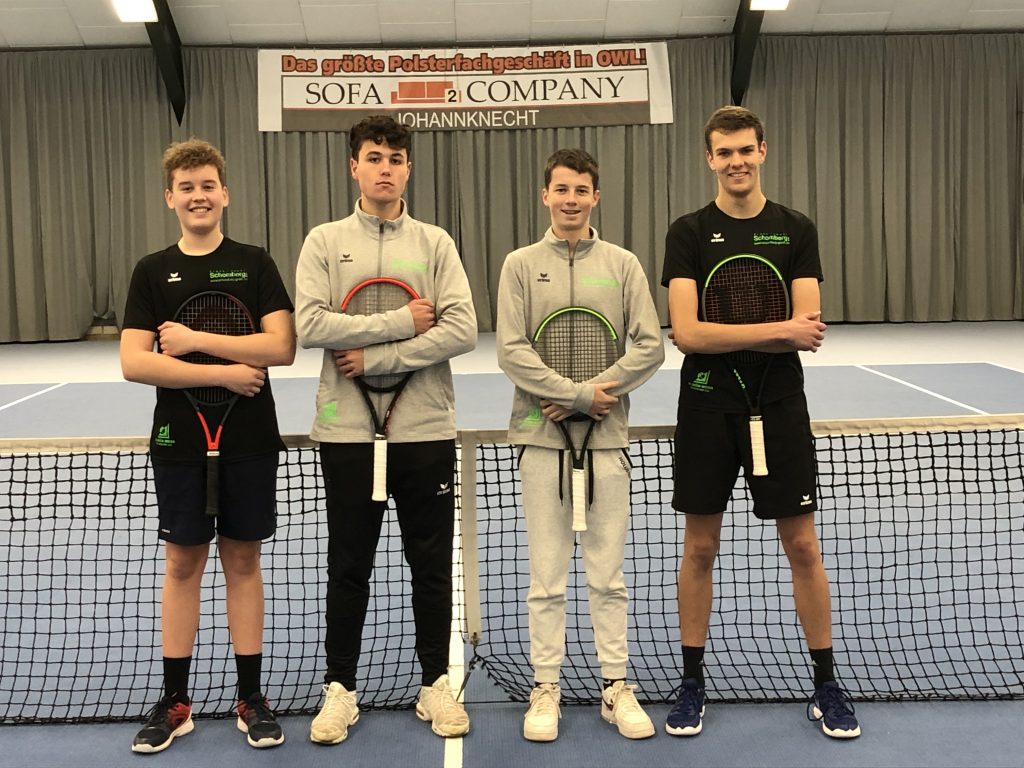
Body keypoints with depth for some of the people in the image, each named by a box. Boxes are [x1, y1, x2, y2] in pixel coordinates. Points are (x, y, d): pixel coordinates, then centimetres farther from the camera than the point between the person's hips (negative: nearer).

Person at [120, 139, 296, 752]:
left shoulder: (255, 264, 1)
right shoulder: (153, 272, 3)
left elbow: (282, 346, -11)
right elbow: (134, 363, -8)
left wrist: (196, 340, -16)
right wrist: (223, 372, -15)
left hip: (249, 442, -1)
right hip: (180, 443, 1)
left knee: (243, 561, 8)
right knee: (182, 564, 9)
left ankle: (252, 698, 19)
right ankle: (175, 702, 20)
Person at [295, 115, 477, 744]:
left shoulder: (435, 243, 4)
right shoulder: (325, 242, 3)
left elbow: (462, 330, -9)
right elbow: (312, 324, -11)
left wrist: (374, 357, -13)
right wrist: (402, 322, -13)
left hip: (426, 430, 1)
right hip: (348, 431, 0)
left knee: (432, 563, 9)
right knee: (349, 566, 9)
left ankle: (436, 683, 24)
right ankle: (340, 689, 23)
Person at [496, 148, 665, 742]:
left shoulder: (623, 264, 6)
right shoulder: (522, 265, 4)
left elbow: (651, 347, -1)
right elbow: (512, 351, -4)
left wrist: (581, 396, -10)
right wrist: (581, 394, -12)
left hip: (606, 437, 1)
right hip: (541, 437, 0)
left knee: (608, 574, 7)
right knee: (548, 575, 5)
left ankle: (617, 688, 18)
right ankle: (546, 689, 16)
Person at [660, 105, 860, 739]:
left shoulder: (797, 231, 3)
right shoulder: (688, 234, 0)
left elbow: (808, 332, -8)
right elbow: (687, 333, -13)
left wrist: (724, 334, -18)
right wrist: (777, 329, -16)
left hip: (780, 408, 1)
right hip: (708, 408, 0)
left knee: (803, 547, 7)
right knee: (700, 548, 7)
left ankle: (826, 684, 22)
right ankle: (693, 683, 21)